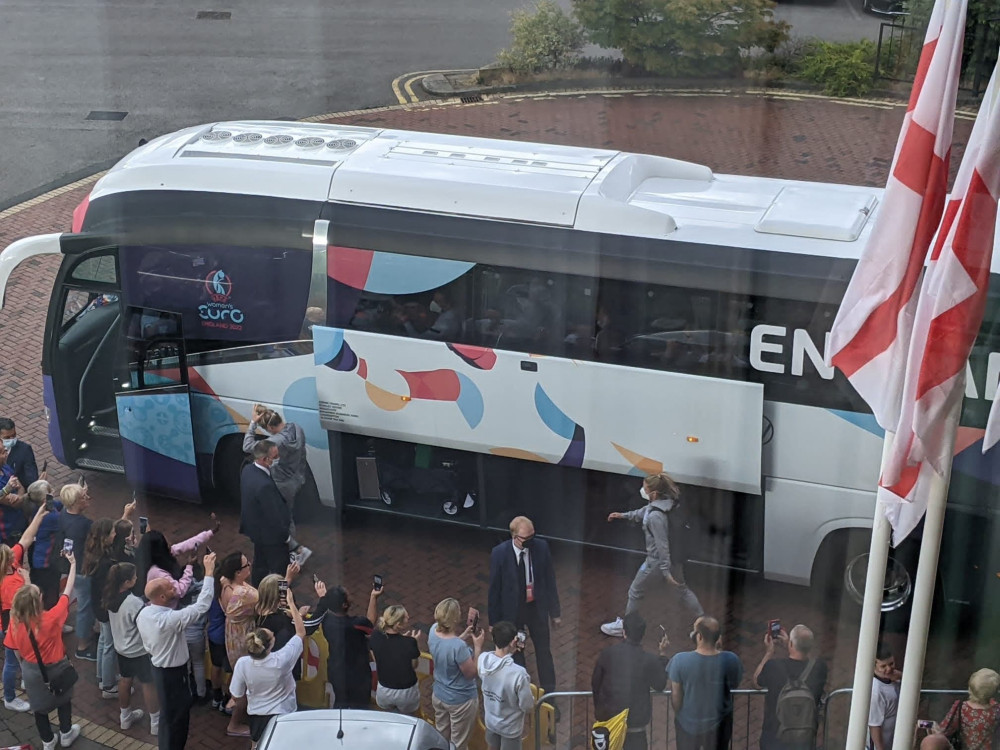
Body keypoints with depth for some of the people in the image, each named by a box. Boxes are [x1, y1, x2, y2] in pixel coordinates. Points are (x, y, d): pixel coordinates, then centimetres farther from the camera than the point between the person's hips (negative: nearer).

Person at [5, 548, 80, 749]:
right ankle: (66, 734, 42)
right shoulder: (51, 618, -32)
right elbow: (67, 592, -23)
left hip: (32, 671, 2)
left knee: (39, 706, 23)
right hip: (55, 669, -2)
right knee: (64, 699, 26)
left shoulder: (16, 622, -23)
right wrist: (73, 564, -15)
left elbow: (13, 647, -9)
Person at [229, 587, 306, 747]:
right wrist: (291, 603, -14)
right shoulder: (281, 660, -32)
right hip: (284, 714, -2)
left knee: (257, 746, 27)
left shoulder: (242, 664, -27)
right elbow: (301, 632, -16)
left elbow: (236, 695, -11)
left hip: (256, 715, 2)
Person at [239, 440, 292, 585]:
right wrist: (286, 535, -11)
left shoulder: (248, 470, -8)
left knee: (260, 566, 27)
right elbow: (273, 516, -27)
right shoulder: (265, 485, -37)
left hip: (255, 529, 9)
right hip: (271, 535, -9)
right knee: (278, 571, 8)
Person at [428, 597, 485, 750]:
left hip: (438, 695, 7)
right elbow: (471, 673, -22)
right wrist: (478, 646, -17)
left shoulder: (433, 630, -16)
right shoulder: (459, 647, -38)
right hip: (460, 701, -7)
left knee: (441, 737, 29)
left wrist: (463, 636, -2)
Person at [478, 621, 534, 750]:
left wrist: (509, 652, -3)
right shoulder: (518, 673, -38)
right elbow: (527, 706, -24)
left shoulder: (483, 659, -22)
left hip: (490, 720, 5)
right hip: (510, 726, -5)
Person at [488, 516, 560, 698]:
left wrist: (555, 612, 1)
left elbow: (550, 580, -4)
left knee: (543, 650, 17)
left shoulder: (541, 547, -15)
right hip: (511, 609, -2)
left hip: (537, 607, 2)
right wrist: (494, 621, -5)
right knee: (515, 652, 17)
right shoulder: (499, 553, -20)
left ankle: (549, 690, 34)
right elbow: (494, 589, -10)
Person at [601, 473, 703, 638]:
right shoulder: (666, 503, -4)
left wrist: (666, 571, -24)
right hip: (675, 556, 8)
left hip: (657, 560, -8)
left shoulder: (656, 516, -30)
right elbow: (643, 513, 16)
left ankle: (624, 626, 31)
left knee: (635, 593, 13)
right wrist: (624, 516, 25)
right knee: (682, 590, 24)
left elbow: (662, 545, -28)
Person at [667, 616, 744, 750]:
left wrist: (679, 714, 8)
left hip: (688, 723, -1)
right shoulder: (730, 660, -22)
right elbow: (734, 684, -1)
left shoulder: (680, 660, -25)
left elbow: (675, 695, -13)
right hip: (718, 724, 1)